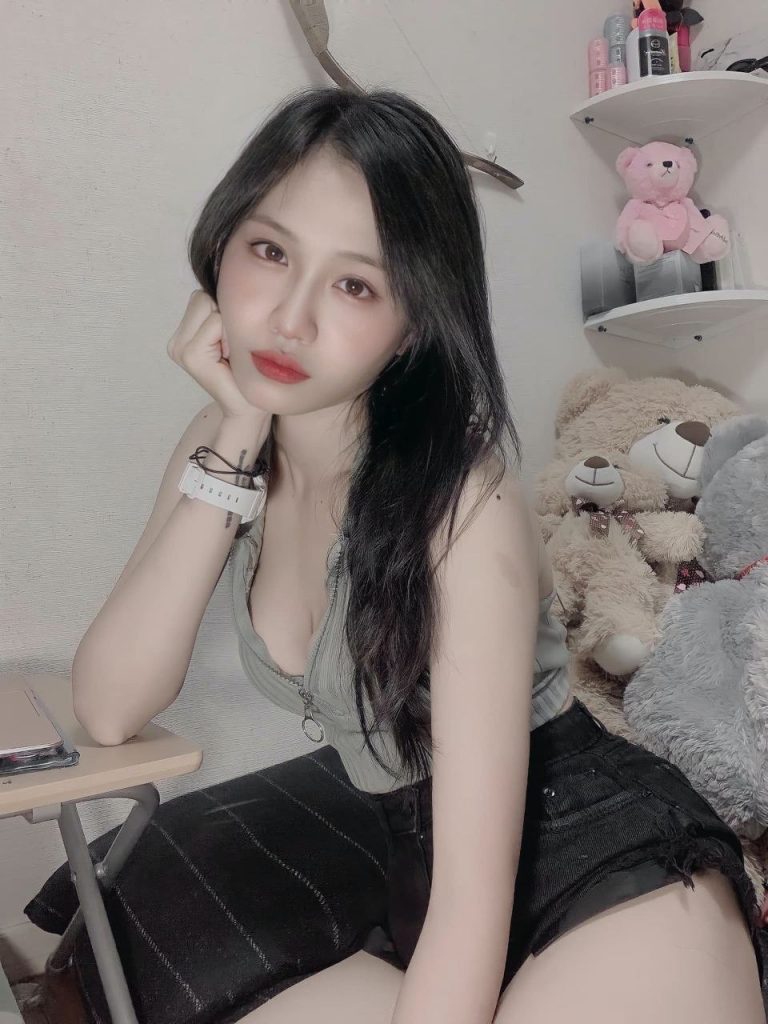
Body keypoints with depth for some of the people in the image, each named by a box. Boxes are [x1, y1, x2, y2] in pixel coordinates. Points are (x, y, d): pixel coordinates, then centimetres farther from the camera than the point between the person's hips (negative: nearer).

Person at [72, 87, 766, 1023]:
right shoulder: (228, 447, -2)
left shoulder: (459, 495, -21)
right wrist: (235, 447, -17)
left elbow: (479, 896, -22)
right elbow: (110, 709, -11)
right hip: (427, 904, 5)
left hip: (625, 884, -4)